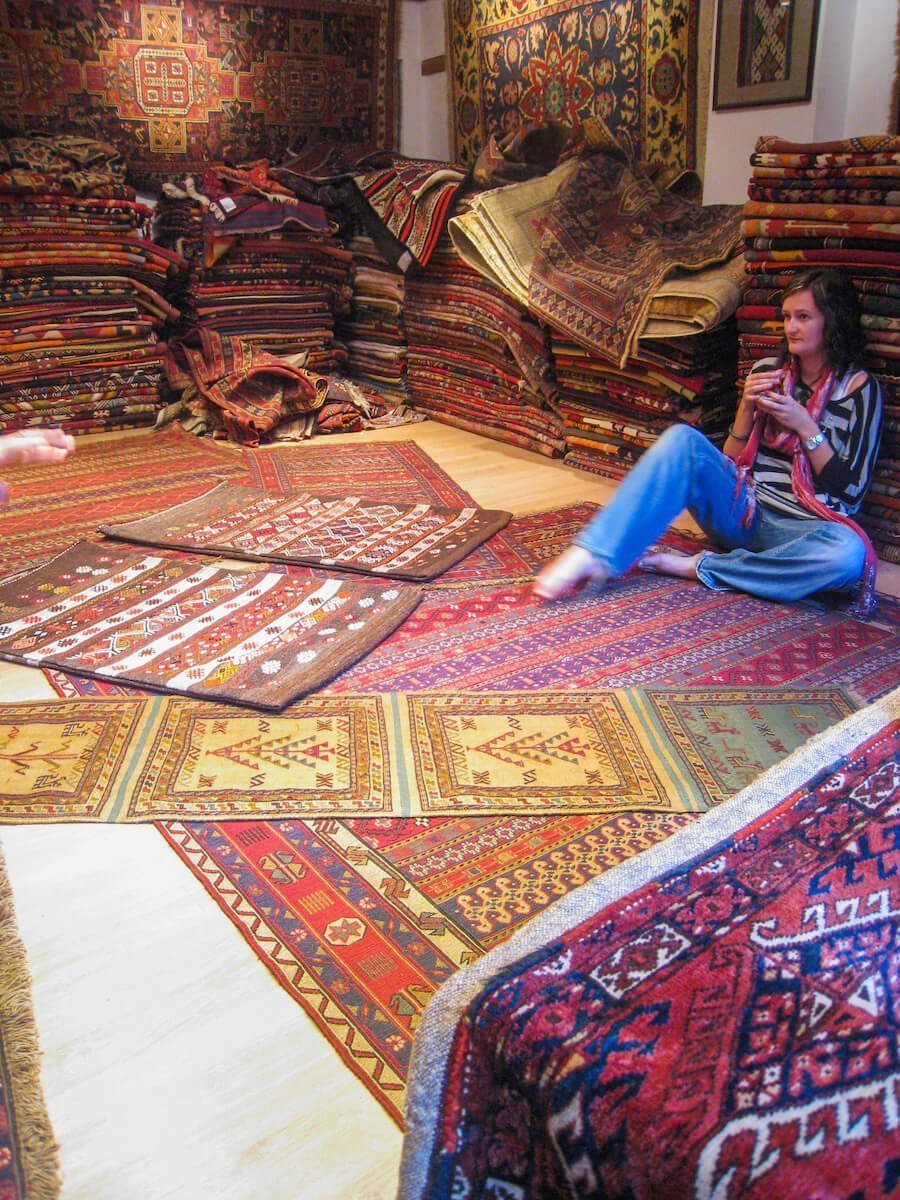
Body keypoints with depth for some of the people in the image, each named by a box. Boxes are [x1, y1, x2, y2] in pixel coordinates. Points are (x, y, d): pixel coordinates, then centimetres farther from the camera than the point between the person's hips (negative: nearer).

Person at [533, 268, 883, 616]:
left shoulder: (859, 387, 2)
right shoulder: (767, 371, 12)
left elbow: (852, 490, -3)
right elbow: (731, 461, 12)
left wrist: (805, 427, -12)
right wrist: (747, 407, -4)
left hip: (799, 529, -2)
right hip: (741, 510, 2)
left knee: (849, 552, -39)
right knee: (683, 439, -26)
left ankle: (699, 567, -27)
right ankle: (590, 555, -38)